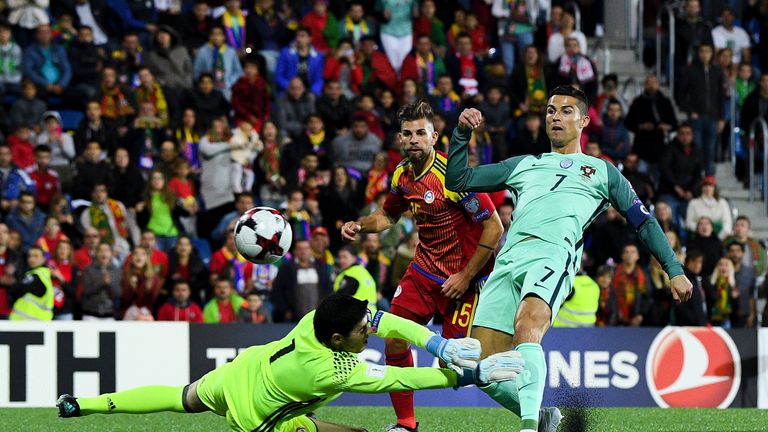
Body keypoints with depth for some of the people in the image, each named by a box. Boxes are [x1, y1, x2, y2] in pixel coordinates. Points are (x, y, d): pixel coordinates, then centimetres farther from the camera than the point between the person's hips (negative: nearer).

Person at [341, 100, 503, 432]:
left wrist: (466, 277, -17)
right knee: (394, 342, 0)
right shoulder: (403, 174, 2)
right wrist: (359, 226, 2)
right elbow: (389, 215, 23)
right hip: (423, 270, 7)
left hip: (460, 278, -7)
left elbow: (494, 227, -20)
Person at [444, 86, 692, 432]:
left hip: (554, 252, -4)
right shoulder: (523, 165, 34)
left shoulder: (602, 172, 26)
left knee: (527, 327, -36)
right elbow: (457, 180, 33)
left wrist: (674, 270, 17)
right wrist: (462, 133, 18)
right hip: (508, 259, 4)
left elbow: (644, 222, 26)